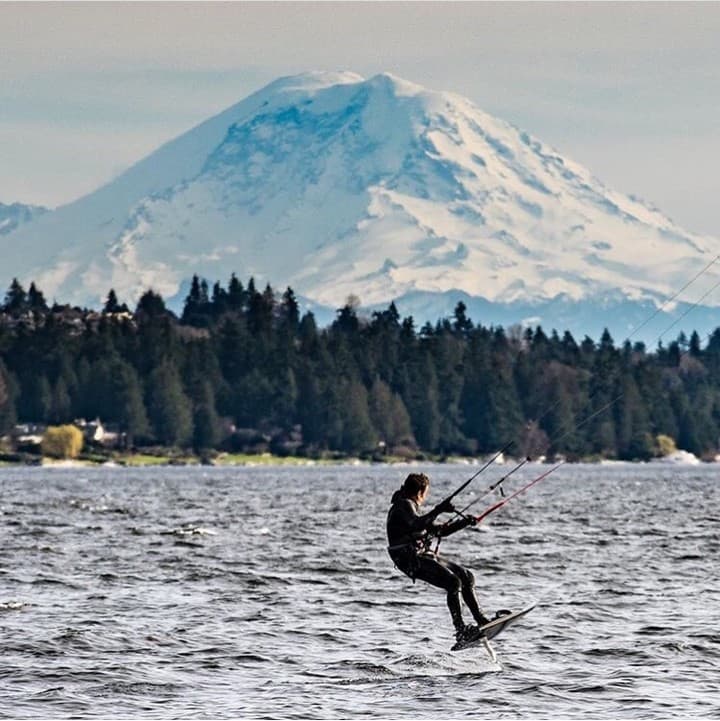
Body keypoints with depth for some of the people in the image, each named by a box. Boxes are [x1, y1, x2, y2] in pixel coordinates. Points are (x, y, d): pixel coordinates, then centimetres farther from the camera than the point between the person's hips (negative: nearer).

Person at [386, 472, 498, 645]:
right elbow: (417, 524, -30)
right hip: (412, 560, -10)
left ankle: (481, 619, 13)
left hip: (424, 555, 10)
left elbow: (439, 530, 28)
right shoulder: (404, 505, -8)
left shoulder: (410, 506, 23)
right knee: (453, 582, -23)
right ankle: (460, 631, -25)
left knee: (467, 577, 9)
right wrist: (438, 510, -37)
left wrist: (464, 522, 23)